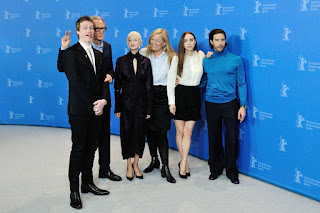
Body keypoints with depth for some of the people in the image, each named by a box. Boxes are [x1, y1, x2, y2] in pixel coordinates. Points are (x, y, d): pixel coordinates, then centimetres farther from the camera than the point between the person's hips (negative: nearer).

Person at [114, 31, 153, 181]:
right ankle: (129, 166, 17)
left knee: (140, 133, 6)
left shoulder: (146, 61, 3)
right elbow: (117, 85, 1)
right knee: (126, 133, 3)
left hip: (141, 102, 1)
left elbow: (149, 85, 3)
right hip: (126, 102, -1)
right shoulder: (121, 61, 1)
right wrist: (117, 108, -3)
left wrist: (149, 108, -1)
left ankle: (136, 164, 21)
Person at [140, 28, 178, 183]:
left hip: (162, 96, -3)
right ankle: (154, 160, 27)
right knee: (149, 130, 10)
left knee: (161, 132, -6)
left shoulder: (172, 58, 0)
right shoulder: (144, 53, 6)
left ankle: (165, 167, 1)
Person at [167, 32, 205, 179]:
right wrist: (171, 102, -10)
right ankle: (184, 162, 17)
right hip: (180, 95, -1)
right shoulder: (177, 59, -3)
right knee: (180, 131, 4)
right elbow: (170, 82, -4)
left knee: (188, 131, -1)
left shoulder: (201, 55, 5)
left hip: (194, 95, 2)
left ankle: (182, 164, 3)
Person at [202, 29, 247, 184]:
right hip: (211, 104, 2)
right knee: (214, 137, 8)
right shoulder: (205, 61, 6)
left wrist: (243, 106, -4)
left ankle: (231, 170, 15)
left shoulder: (236, 60, 1)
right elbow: (202, 82, 14)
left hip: (230, 103, -1)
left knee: (232, 137, -1)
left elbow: (241, 83, 1)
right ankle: (216, 168, 24)